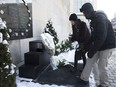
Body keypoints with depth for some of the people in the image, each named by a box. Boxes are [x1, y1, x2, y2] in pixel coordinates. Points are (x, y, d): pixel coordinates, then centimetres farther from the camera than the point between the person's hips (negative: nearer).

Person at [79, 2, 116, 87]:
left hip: (107, 46, -9)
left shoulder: (100, 18, -23)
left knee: (101, 66, -2)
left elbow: (101, 37, -29)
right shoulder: (94, 19, 8)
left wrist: (92, 51, -24)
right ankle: (84, 79, 21)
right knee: (90, 61, 9)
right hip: (98, 45, 9)